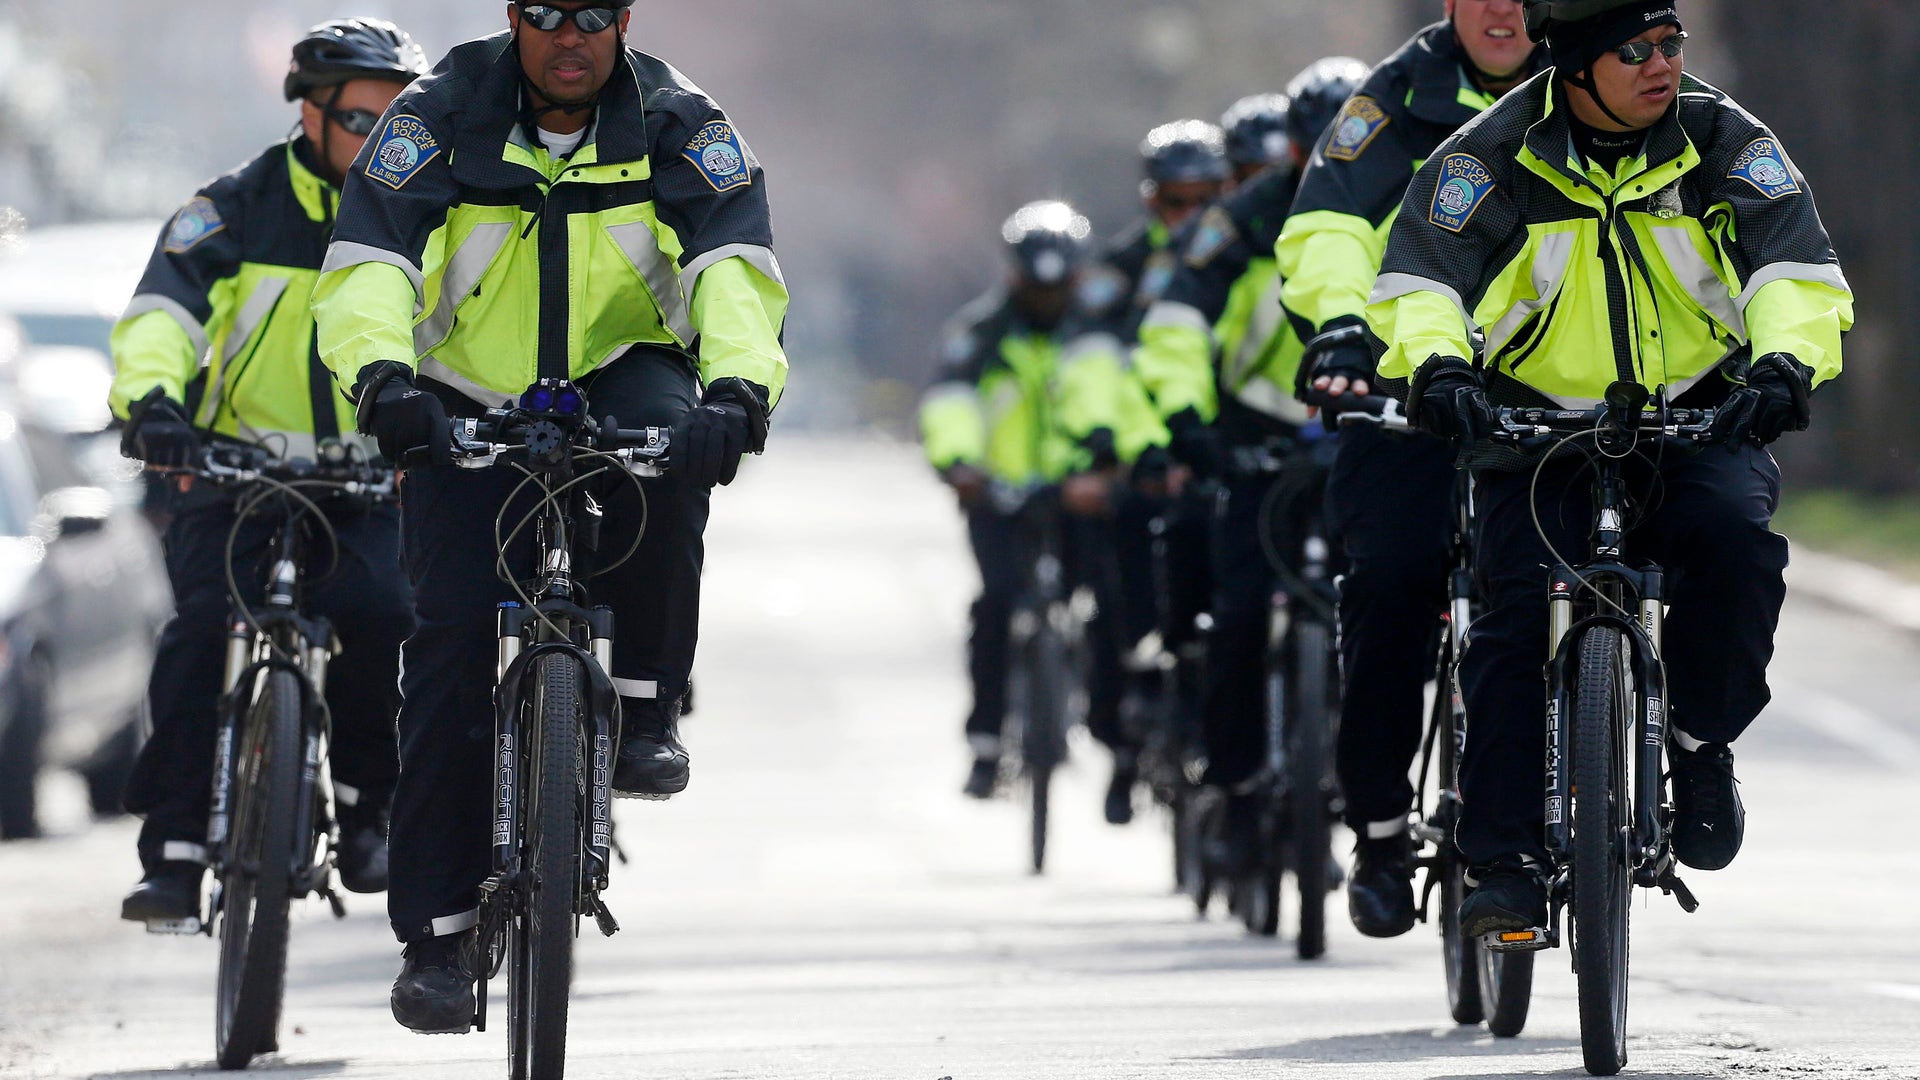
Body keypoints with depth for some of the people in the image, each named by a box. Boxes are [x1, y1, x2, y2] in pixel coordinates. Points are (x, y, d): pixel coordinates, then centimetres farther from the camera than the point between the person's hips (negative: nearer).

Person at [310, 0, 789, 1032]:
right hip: (469, 402, 0)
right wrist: (382, 373, -44)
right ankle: (433, 929, -7)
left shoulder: (678, 122, -11)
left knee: (670, 442, -36)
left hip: (619, 376, 0)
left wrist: (739, 385, -44)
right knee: (456, 635, -13)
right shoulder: (442, 113, -13)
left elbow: (734, 266, -23)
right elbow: (367, 261, -23)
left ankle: (645, 703, -17)